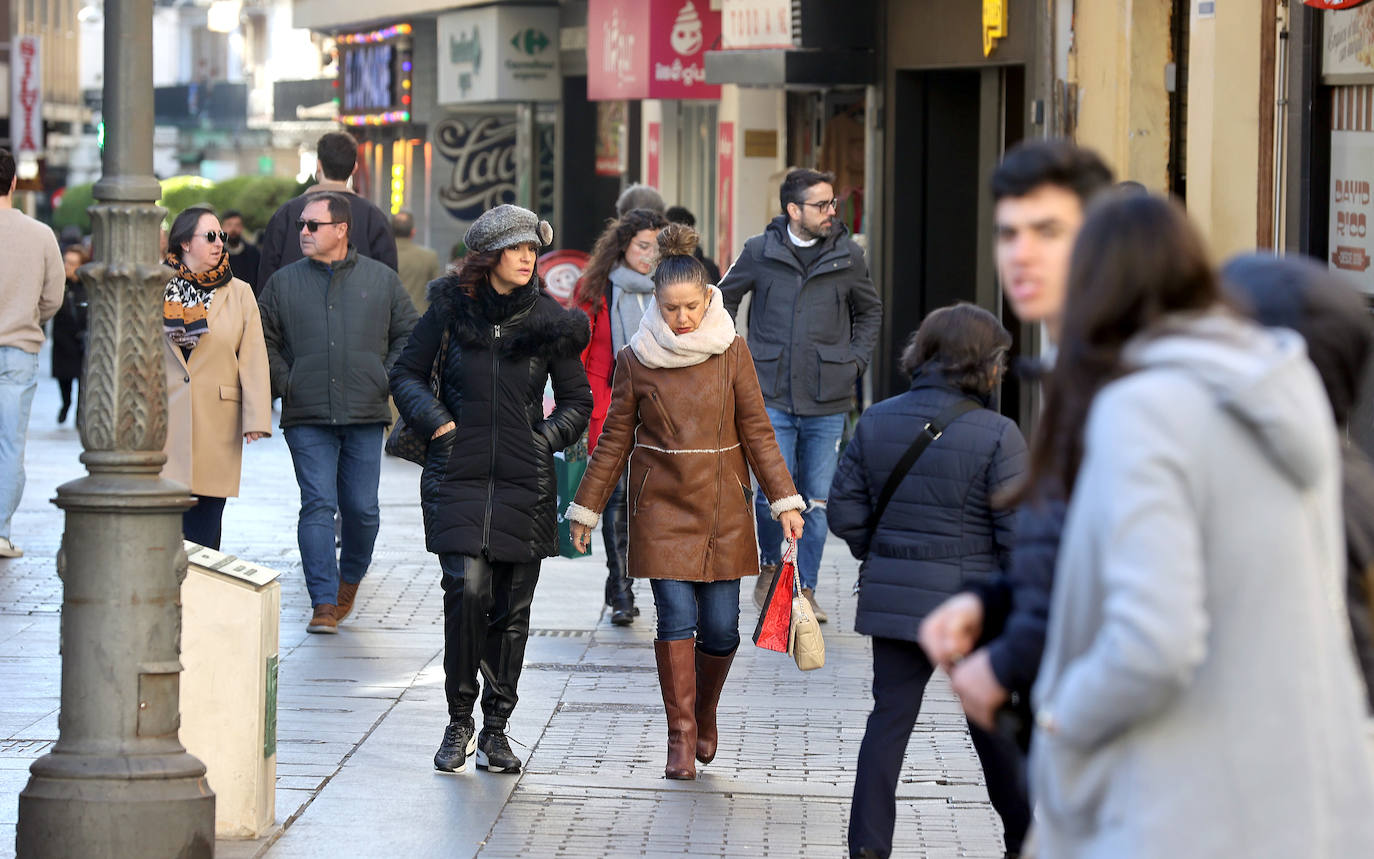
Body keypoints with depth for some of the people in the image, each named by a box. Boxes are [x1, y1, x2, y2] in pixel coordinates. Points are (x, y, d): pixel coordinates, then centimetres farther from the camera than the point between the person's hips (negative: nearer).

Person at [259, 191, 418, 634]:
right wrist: (285, 385, 0)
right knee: (318, 506, -9)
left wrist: (386, 381, 2)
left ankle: (350, 579, 30)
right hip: (307, 418, 0)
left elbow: (408, 334, 13)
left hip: (365, 415, 0)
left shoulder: (381, 280, 7)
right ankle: (324, 602, -9)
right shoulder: (283, 283, 8)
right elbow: (264, 341, 12)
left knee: (361, 509, 3)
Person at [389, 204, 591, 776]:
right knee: (467, 590, -15)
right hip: (458, 474, -2)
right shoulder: (451, 308, 1)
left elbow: (577, 401, 14)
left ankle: (495, 729, 16)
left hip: (525, 482, 2)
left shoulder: (550, 321, 4)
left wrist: (547, 438, -1)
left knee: (512, 606, 4)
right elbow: (406, 374, 11)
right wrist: (435, 421, -4)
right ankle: (459, 721, 1)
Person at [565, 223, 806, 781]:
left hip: (723, 506, 1)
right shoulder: (636, 359, 0)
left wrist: (784, 500, -2)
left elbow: (757, 431, 3)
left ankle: (704, 713, 26)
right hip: (661, 505, -1)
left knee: (721, 627, -1)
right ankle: (681, 736, -2)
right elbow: (615, 439, 7)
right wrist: (587, 507, 8)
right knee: (677, 615, -11)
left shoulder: (731, 352, 1)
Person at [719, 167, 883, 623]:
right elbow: (725, 298, 16)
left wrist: (855, 359, 9)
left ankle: (806, 589, 15)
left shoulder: (848, 256, 4)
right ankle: (770, 566, 19)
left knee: (817, 500, 3)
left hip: (828, 401, 2)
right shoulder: (760, 252, 0)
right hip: (773, 397, -1)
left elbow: (870, 311, 21)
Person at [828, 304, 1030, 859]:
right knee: (994, 728, 13)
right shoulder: (997, 436, -14)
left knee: (889, 720, 7)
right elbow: (1019, 534, -14)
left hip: (894, 601, 3)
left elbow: (843, 513, 3)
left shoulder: (876, 423, 1)